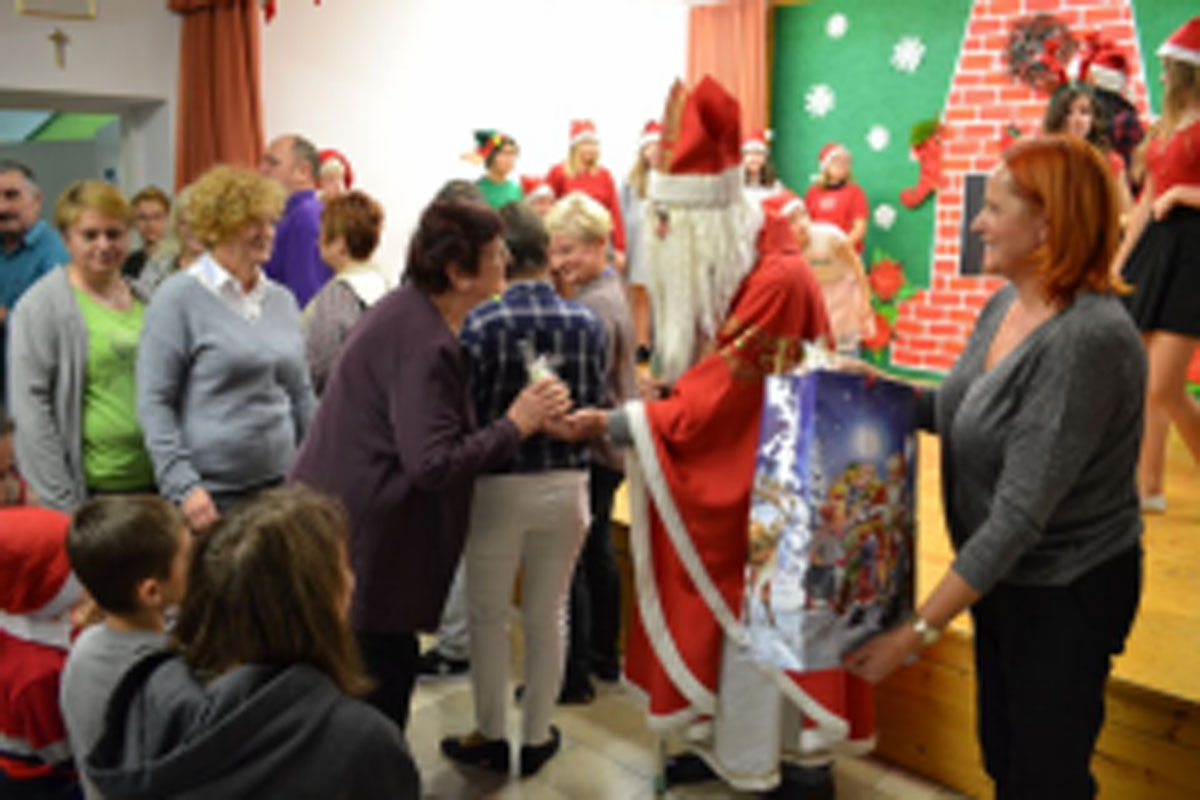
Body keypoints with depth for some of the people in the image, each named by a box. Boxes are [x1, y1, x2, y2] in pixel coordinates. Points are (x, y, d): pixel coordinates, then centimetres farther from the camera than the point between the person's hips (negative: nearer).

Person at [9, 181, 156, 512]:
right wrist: (64, 503, -13)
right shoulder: (40, 307, -5)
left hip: (154, 484, 5)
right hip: (91, 491, -5)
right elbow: (31, 407, -9)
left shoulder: (145, 299, 11)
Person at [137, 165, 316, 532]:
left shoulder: (282, 300, 12)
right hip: (212, 495, -5)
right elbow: (154, 403, -8)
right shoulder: (179, 298, -4)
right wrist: (182, 486, -16)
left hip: (280, 486, 5)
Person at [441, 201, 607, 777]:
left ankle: (491, 737, 27)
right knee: (548, 613, 16)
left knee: (489, 615, 14)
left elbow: (465, 412, -13)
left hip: (499, 485, -3)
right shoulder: (587, 323, -6)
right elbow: (595, 407, -1)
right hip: (566, 484, 3)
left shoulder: (482, 323, -15)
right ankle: (537, 737, 28)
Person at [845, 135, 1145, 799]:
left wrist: (918, 631, -28)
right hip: (1002, 576, 8)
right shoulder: (1007, 304, -2)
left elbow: (1021, 513, -30)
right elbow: (957, 408, 13)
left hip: (1067, 593, -7)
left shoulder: (1087, 340, -29)